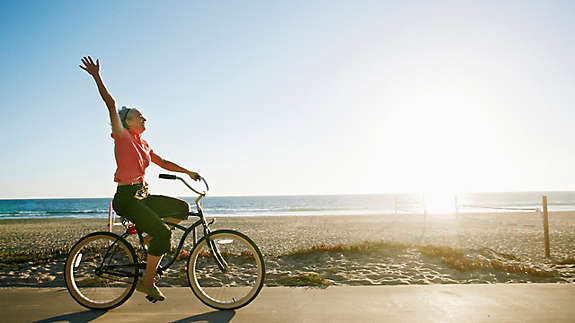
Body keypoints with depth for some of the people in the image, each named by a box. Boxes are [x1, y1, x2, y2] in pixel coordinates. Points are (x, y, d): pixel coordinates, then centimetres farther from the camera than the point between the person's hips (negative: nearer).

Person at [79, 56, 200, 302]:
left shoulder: (143, 144, 17)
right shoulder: (122, 136, -3)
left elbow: (163, 163, 22)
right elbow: (111, 104, -12)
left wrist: (188, 172, 18)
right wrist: (97, 77, -17)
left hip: (142, 196, 8)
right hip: (126, 198, -8)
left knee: (182, 208, 0)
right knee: (163, 233, -19)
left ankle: (152, 237, 10)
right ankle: (147, 282, -5)